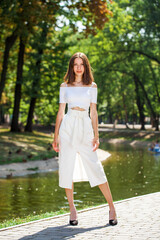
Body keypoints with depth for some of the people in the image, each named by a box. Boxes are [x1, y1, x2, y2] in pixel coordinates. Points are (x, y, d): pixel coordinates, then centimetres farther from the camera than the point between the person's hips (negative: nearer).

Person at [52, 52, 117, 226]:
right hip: (67, 128, 1)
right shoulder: (65, 86, 9)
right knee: (67, 168, 0)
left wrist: (96, 135, 1)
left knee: (94, 167, -7)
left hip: (85, 127, -1)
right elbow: (60, 112, 8)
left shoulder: (92, 86, 10)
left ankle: (111, 206, 3)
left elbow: (93, 112, 8)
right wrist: (56, 136, 3)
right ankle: (72, 208, 12)